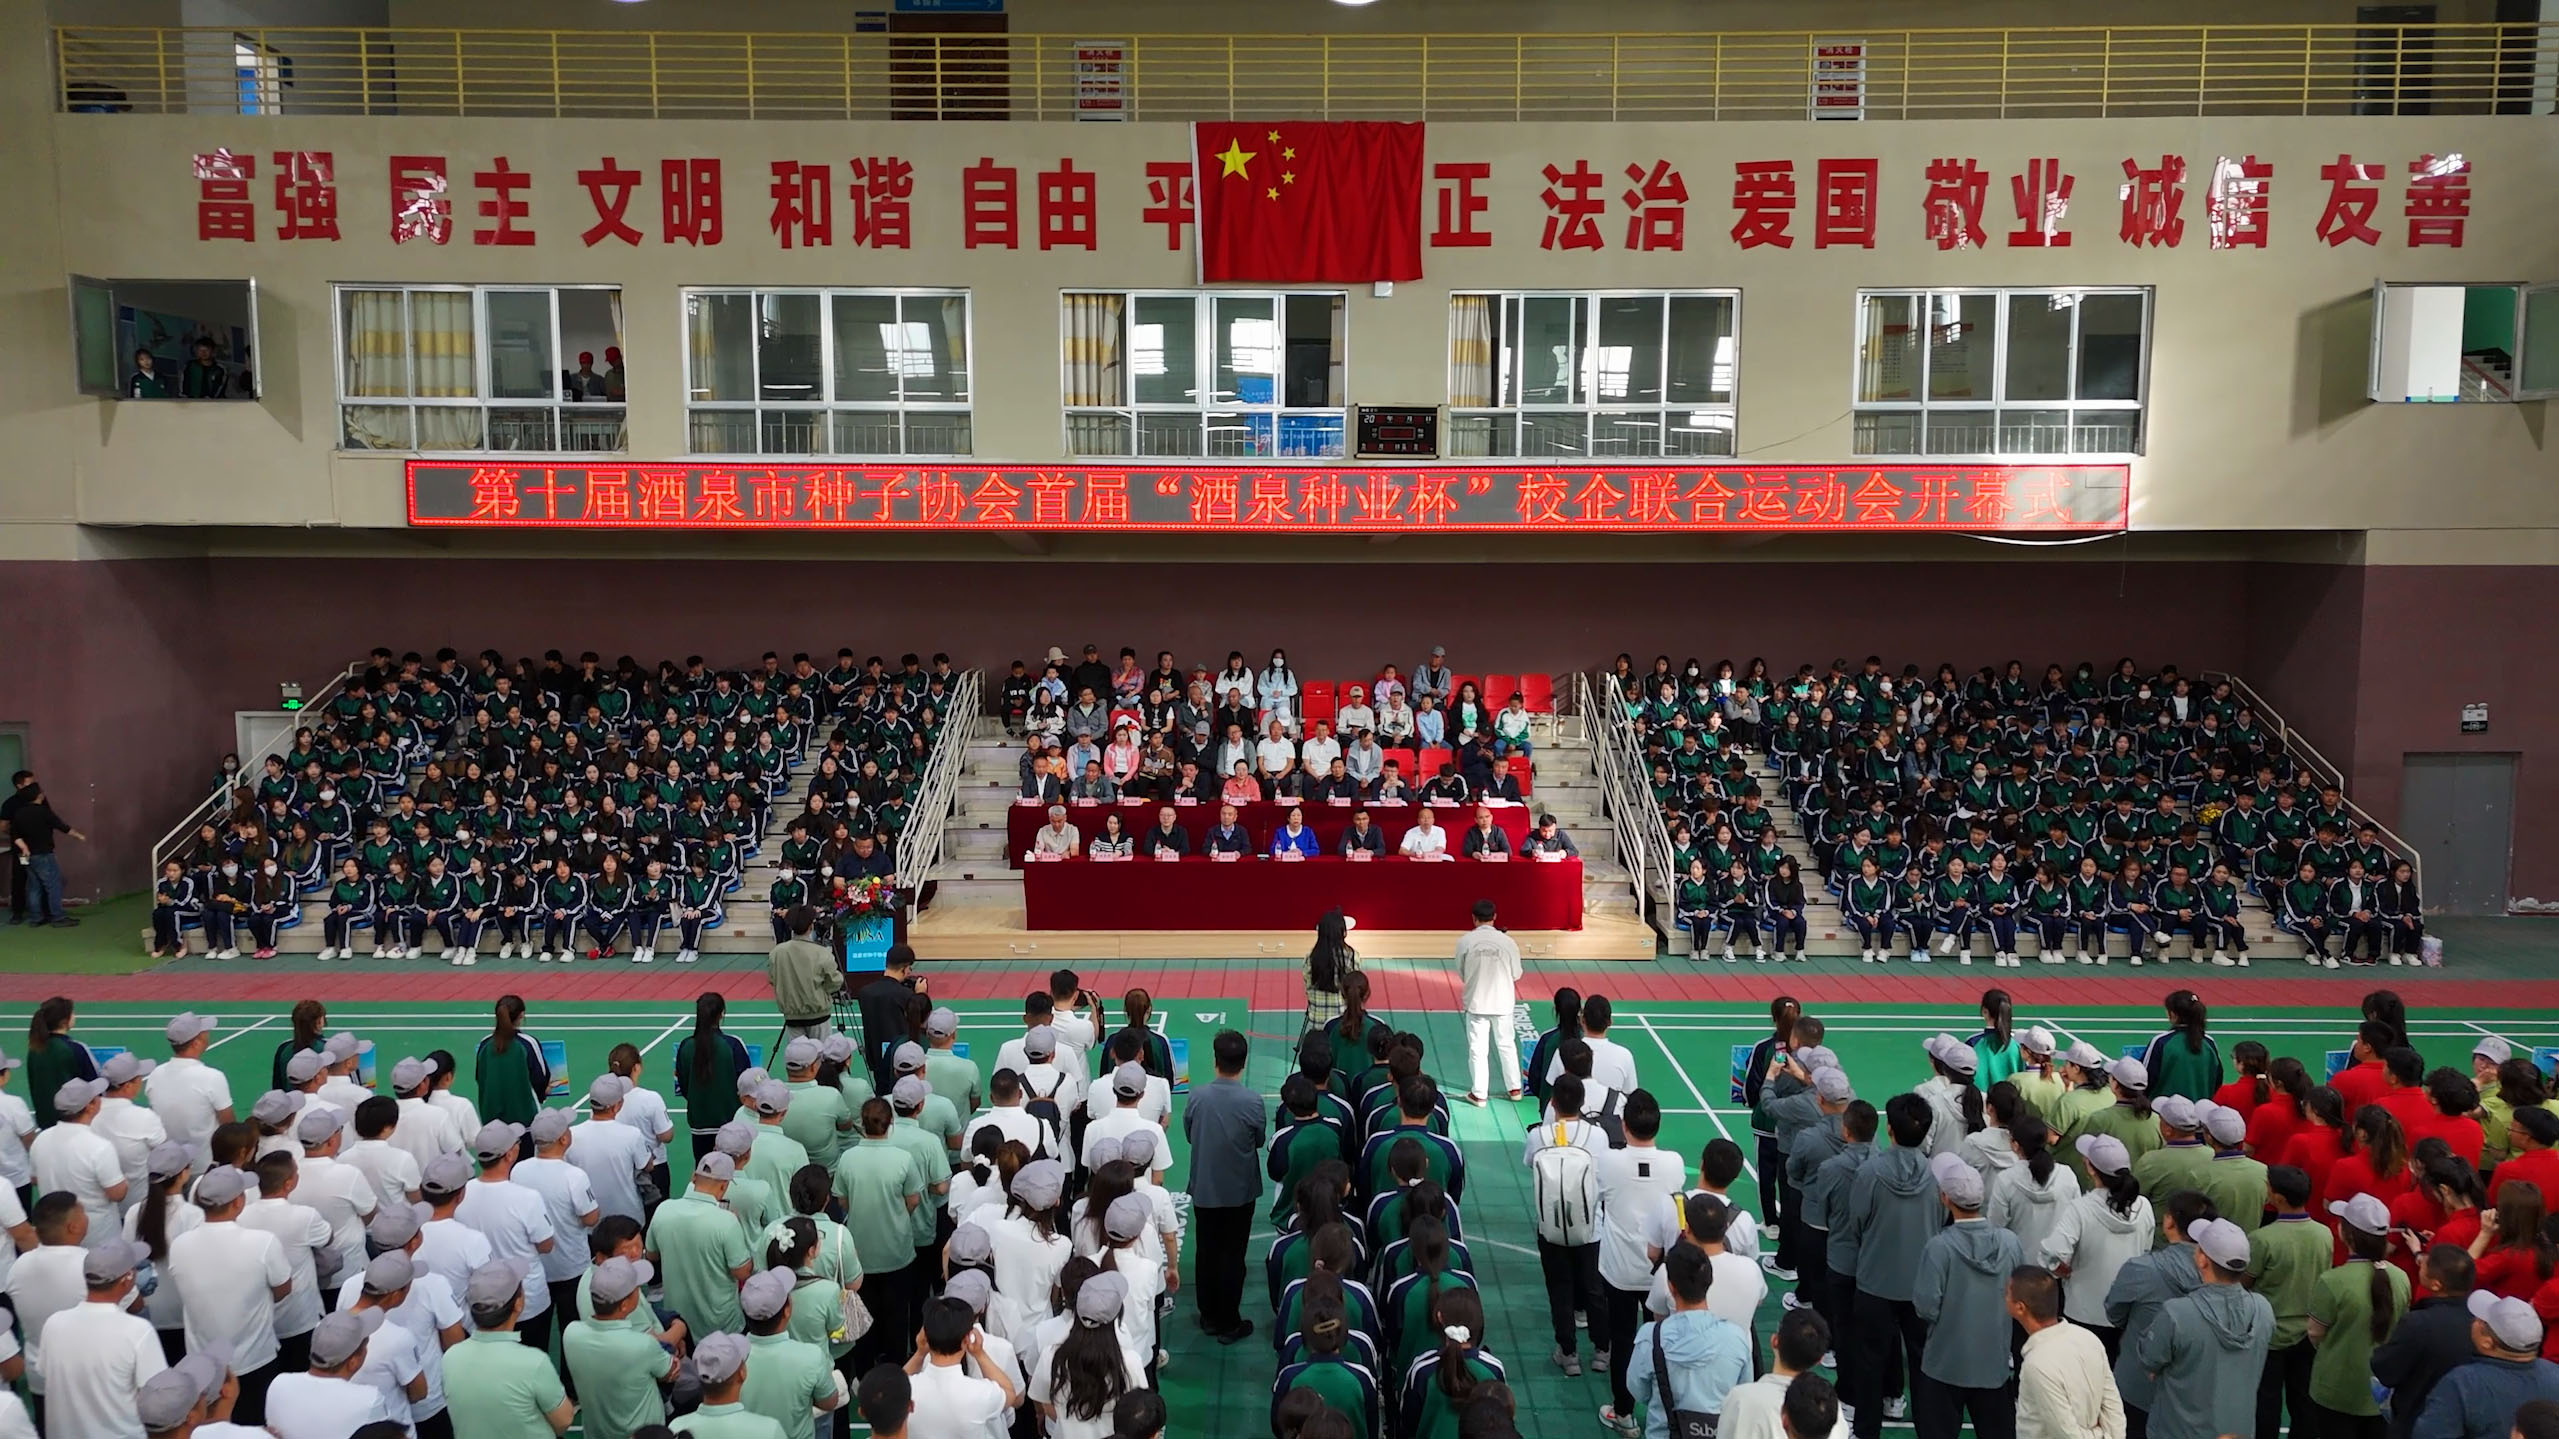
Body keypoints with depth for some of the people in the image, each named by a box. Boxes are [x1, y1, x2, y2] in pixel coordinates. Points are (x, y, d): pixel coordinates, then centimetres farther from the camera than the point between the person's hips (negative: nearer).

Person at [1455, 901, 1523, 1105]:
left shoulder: (1465, 942, -12)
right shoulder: (1507, 942, -11)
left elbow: (1461, 974, -1)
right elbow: (1516, 975, -1)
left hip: (1476, 1002, -1)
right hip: (1502, 1002, 1)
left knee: (1477, 1048, 9)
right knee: (1506, 1044, 19)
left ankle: (1478, 1094, 13)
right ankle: (1514, 1088, 29)